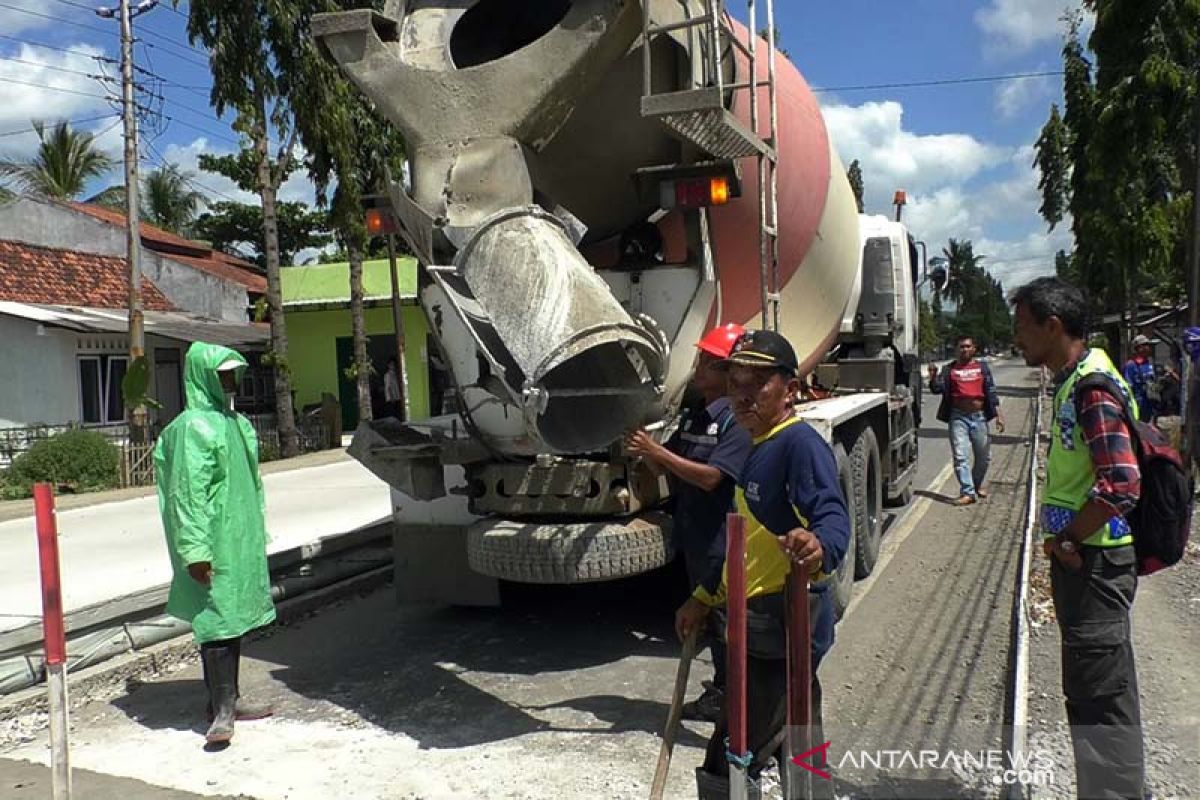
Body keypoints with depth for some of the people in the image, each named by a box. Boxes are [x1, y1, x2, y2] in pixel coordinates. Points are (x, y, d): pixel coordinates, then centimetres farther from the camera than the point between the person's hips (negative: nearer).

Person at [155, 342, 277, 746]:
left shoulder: (236, 422, 14)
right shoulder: (194, 428, -14)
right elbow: (188, 494, -20)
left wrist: (257, 531, 22)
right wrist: (195, 550, -23)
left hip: (241, 539, 9)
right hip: (215, 543, -9)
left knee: (233, 618, 14)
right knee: (216, 620, -6)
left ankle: (229, 700, 24)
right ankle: (222, 711, -1)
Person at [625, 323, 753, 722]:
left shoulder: (738, 419, -16)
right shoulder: (694, 414, 11)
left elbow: (710, 477, -24)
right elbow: (668, 468, 13)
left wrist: (655, 450, -24)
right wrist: (645, 450, -8)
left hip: (722, 537, -9)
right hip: (694, 534, 9)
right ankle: (724, 687, 33)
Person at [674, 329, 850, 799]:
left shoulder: (801, 443, -16)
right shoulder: (758, 449, 15)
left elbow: (833, 516, -31)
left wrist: (818, 547, -53)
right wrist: (704, 599, 25)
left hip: (786, 624, -10)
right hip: (767, 623, 10)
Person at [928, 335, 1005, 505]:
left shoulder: (983, 368, 9)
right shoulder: (949, 369, 6)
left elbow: (991, 392, 7)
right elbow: (937, 388, -4)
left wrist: (998, 415, 1)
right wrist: (933, 377, -24)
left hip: (979, 416, 2)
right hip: (958, 417, -2)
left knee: (984, 456, 12)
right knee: (961, 456, -8)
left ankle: (977, 485, 35)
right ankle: (968, 492, -6)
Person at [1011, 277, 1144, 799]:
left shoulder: (1091, 386, -19)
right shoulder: (1072, 380, 12)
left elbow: (1122, 483, -27)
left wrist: (1066, 540, -16)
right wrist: (1063, 540, 10)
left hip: (1095, 560, -10)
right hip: (1082, 556, 10)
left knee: (1099, 694, -3)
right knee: (1103, 691, 20)